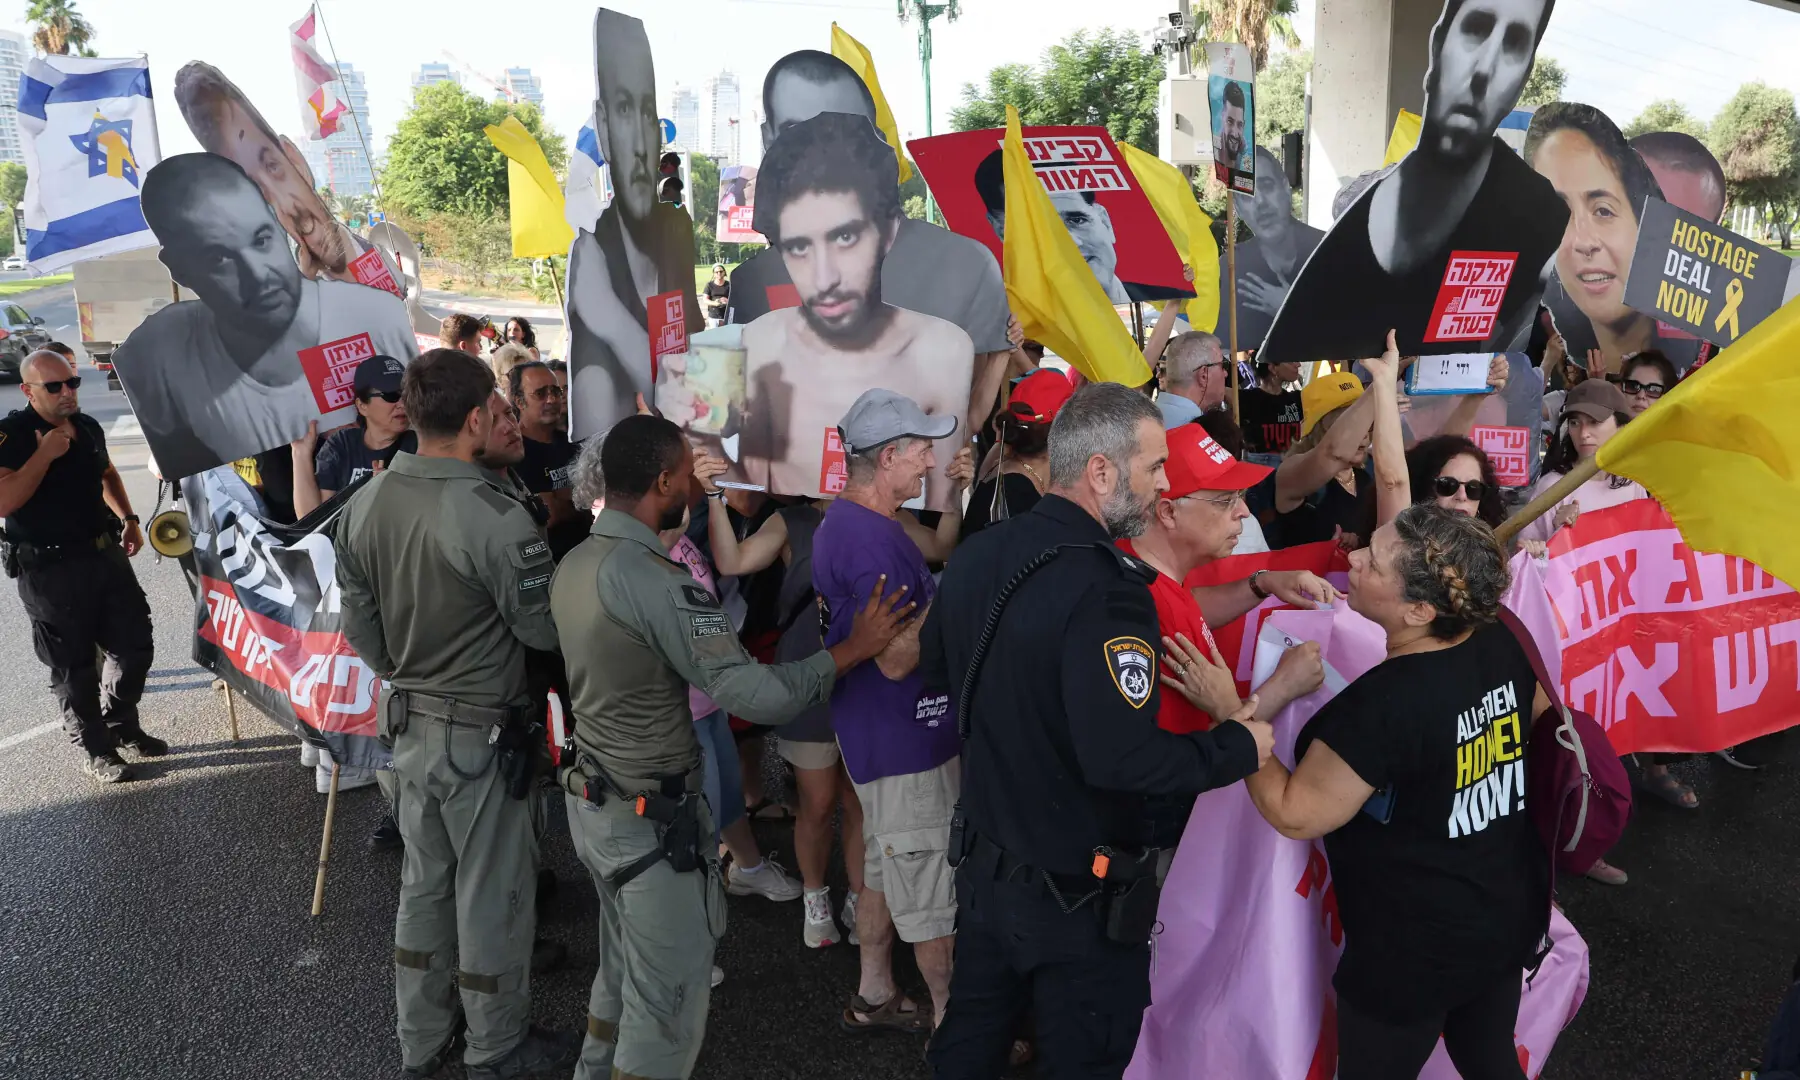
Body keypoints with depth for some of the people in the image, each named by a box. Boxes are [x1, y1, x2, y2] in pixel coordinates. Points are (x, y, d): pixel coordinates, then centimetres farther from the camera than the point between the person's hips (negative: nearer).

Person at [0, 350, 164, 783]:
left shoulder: (88, 426, 6)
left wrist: (128, 518, 15)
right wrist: (44, 454, -27)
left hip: (106, 554, 6)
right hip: (50, 571, -6)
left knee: (134, 645, 13)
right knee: (74, 667, 4)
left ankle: (122, 725, 33)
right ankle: (96, 749, 18)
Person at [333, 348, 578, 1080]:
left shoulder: (364, 504, -2)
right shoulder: (495, 516, -27)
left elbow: (359, 627, 6)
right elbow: (546, 630, -17)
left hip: (406, 720, 7)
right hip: (480, 733, -7)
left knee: (425, 881, 22)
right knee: (492, 892, 11)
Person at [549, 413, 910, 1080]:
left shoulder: (575, 564, 2)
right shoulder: (651, 577, -26)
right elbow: (758, 696, -29)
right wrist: (856, 648, -18)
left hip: (593, 800, 9)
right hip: (654, 817, -9)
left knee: (625, 969, 27)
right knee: (670, 1001, 7)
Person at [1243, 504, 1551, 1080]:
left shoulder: (1386, 703, -32)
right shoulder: (1503, 643, -10)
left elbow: (1295, 814, -23)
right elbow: (1540, 713, 13)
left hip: (1413, 952, -7)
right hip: (1510, 918, 7)